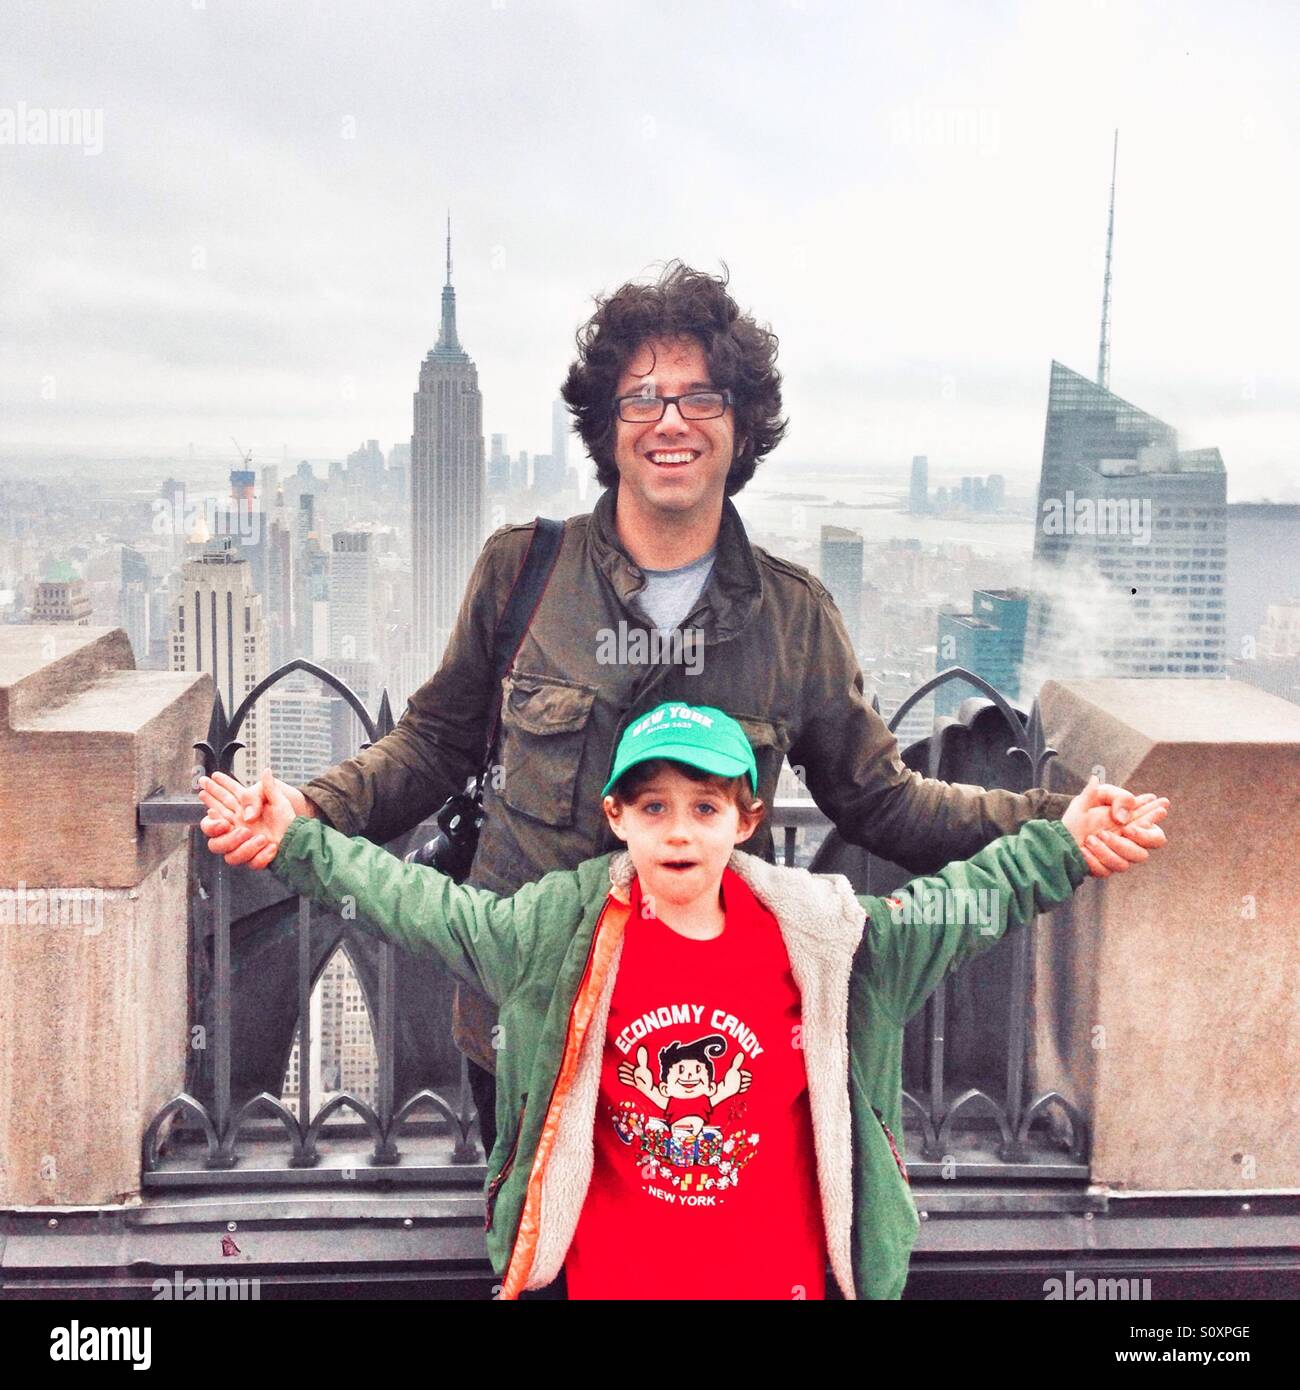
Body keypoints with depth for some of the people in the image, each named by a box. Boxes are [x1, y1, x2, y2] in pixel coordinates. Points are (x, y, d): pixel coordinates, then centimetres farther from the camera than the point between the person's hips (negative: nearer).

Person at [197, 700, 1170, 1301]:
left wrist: (1063, 850, -8)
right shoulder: (562, 930, -6)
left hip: (779, 1273, 1)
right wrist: (300, 847, -6)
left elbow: (959, 905, 0)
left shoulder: (818, 933, -5)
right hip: (613, 1275, 0)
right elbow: (426, 907, -3)